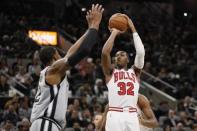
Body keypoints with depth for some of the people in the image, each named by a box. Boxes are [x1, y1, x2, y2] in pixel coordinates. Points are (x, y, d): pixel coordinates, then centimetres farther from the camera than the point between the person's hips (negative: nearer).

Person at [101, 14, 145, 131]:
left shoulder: (135, 72, 20)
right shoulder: (110, 72, 15)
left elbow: (141, 52, 5)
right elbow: (105, 52, -2)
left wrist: (133, 29, 9)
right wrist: (114, 33, 9)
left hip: (132, 117, 2)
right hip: (115, 116, -2)